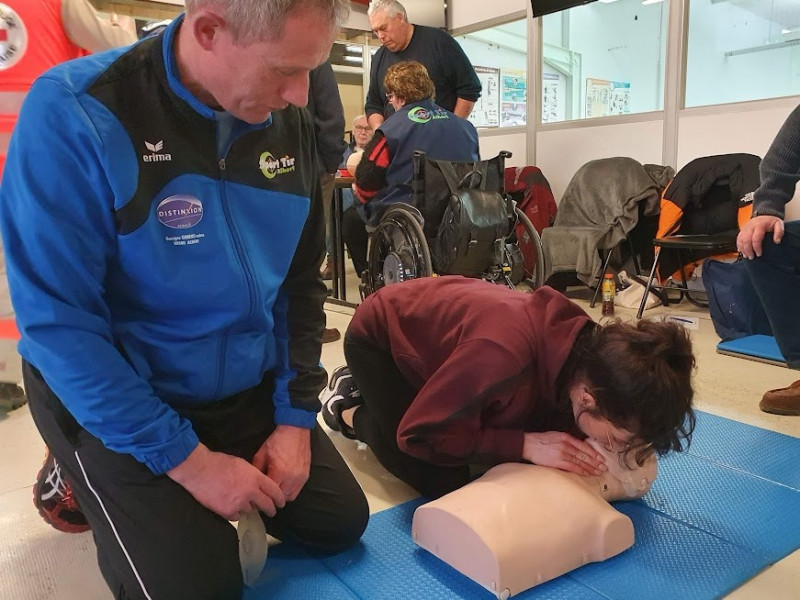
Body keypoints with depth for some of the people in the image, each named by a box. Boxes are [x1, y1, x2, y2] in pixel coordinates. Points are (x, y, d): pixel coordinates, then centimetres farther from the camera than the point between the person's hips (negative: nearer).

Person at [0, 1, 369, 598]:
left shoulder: (288, 123, -5)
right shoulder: (74, 115, -22)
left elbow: (301, 279, 3)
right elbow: (59, 323, -22)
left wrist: (296, 415, -3)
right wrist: (188, 459, -20)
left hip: (249, 388, 5)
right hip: (109, 400, -5)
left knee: (340, 523, 6)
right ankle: (83, 479, 18)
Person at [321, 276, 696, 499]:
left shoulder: (587, 350, -21)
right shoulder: (505, 353, -45)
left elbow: (556, 417, -2)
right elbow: (420, 433, -31)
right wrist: (527, 444, -34)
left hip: (425, 331, 7)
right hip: (378, 338, -6)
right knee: (444, 484, -13)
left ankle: (373, 388, 25)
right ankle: (350, 409, 12)